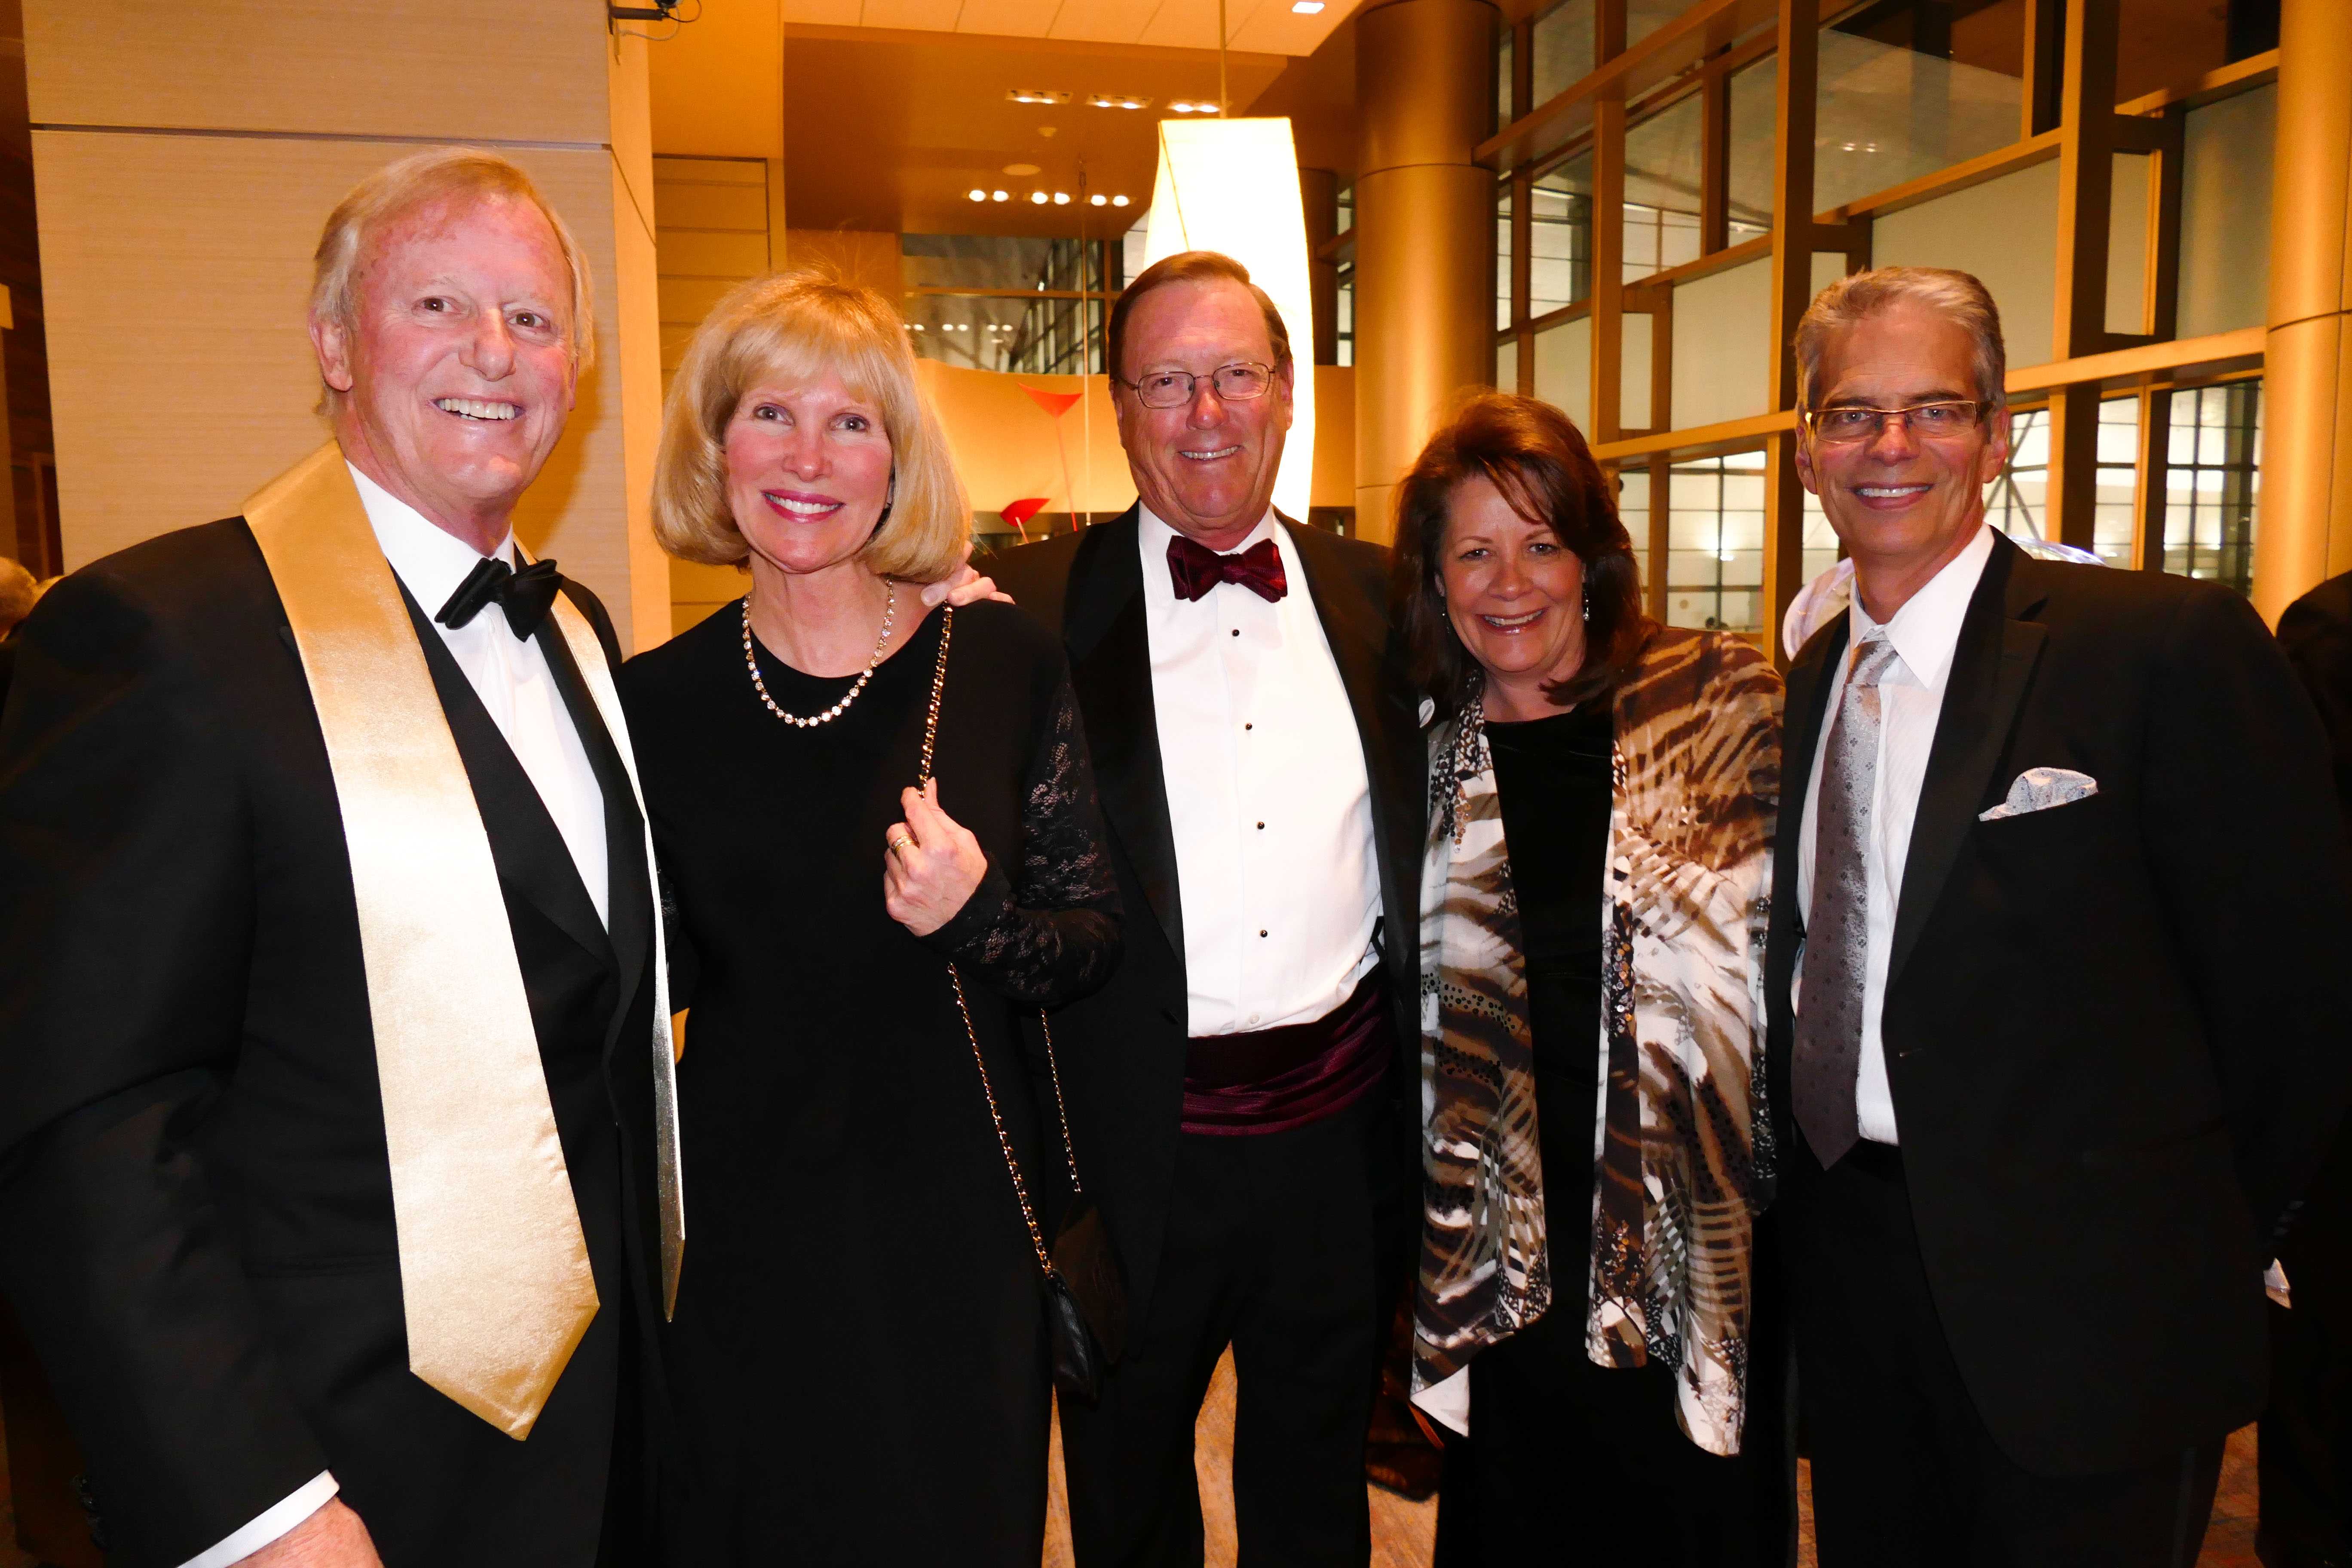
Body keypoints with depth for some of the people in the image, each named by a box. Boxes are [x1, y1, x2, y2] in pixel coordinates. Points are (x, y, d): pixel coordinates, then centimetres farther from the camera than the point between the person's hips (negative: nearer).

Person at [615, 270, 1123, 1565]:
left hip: (961, 1226, 0)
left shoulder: (1002, 663, -6)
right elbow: (649, 983, 5)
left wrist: (975, 921, -21)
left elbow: (1095, 940, -3)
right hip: (745, 1234, 1)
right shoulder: (659, 702, -3)